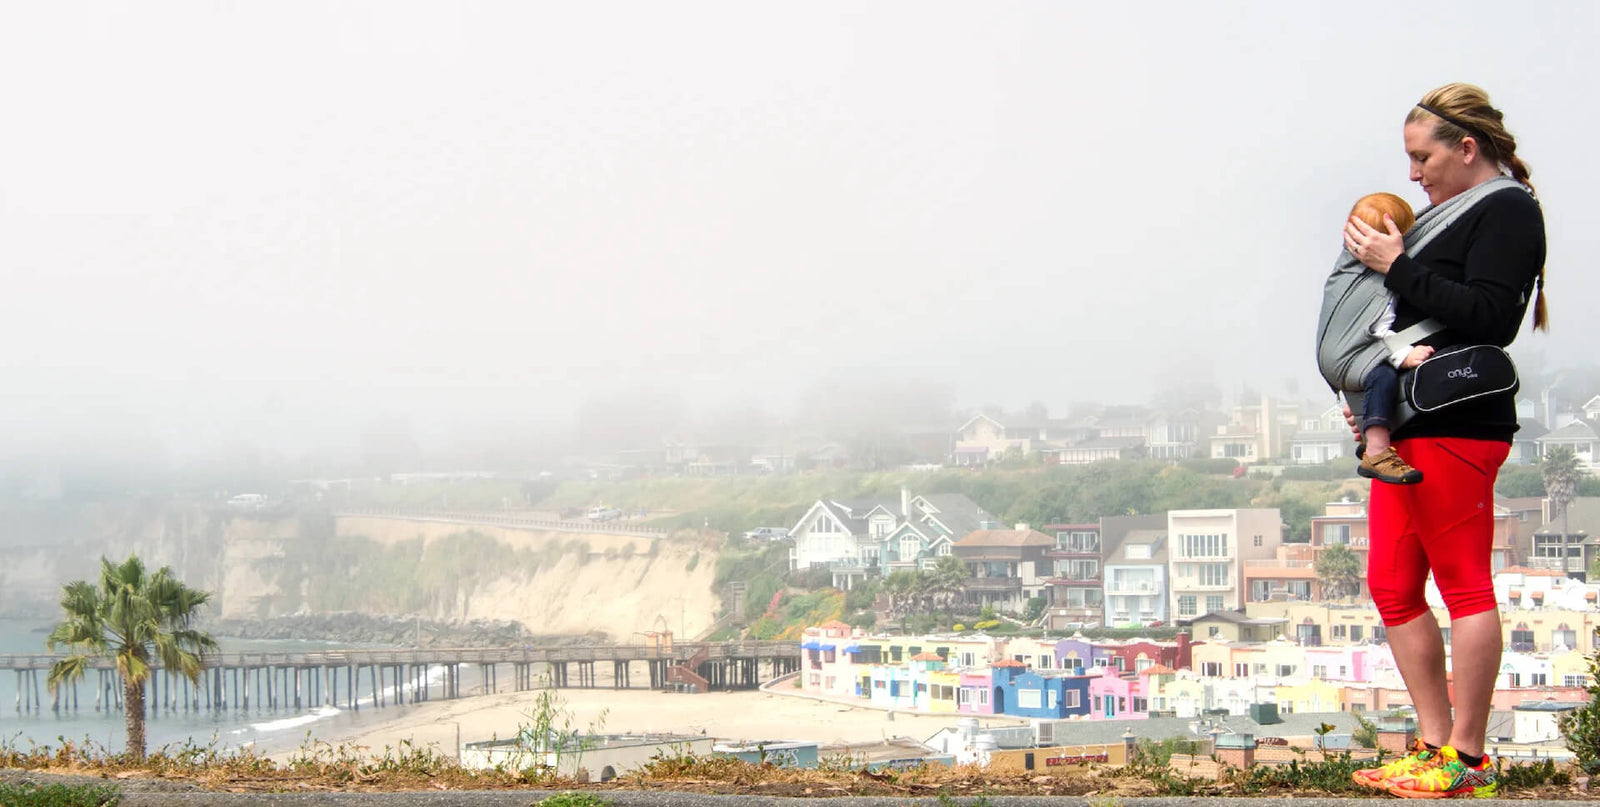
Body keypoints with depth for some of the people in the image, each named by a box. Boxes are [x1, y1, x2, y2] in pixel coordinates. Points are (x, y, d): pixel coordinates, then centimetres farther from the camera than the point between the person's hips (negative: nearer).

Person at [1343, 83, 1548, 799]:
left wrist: (1398, 269, -15)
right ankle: (1435, 744, 14)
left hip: (1457, 425, -10)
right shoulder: (1451, 214, 22)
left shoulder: (1508, 210, -6)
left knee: (1464, 584, -5)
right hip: (1406, 427, 10)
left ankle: (1467, 761, -1)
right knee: (1392, 586, 8)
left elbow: (1488, 316, -19)